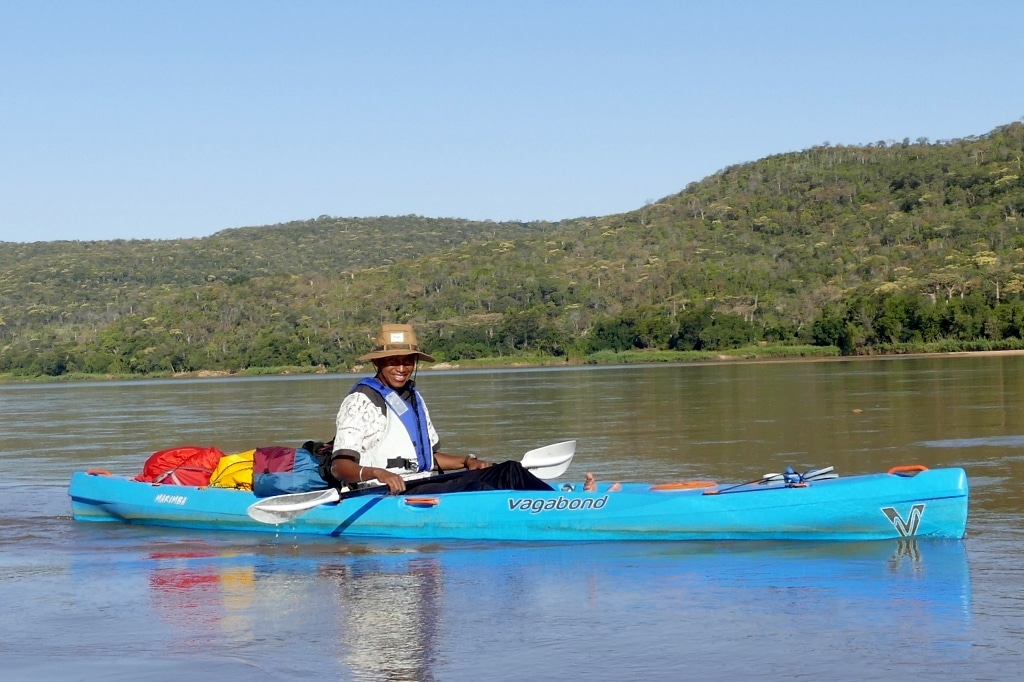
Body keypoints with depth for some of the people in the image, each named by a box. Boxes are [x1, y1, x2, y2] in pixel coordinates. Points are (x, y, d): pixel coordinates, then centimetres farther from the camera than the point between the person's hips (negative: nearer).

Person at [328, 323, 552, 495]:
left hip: (422, 483, 9)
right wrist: (376, 473, -32)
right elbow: (339, 466, -14)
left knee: (509, 472, -9)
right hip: (389, 495, -9)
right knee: (475, 489, -31)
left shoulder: (413, 398, 21)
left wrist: (466, 461, 12)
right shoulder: (361, 401, -5)